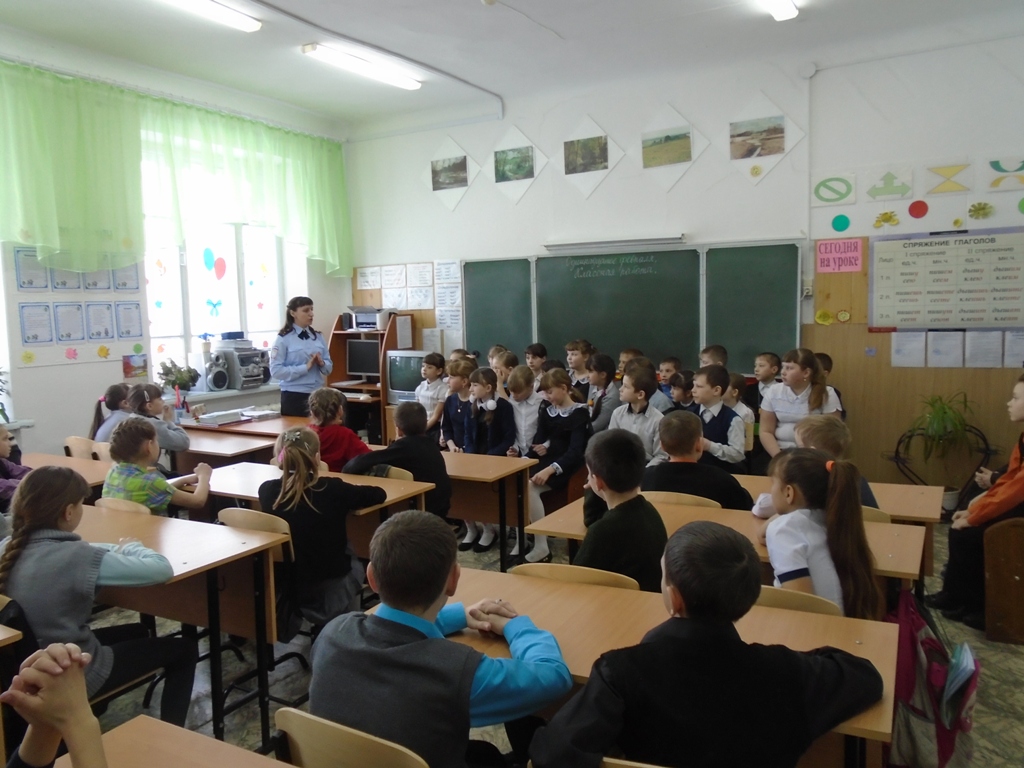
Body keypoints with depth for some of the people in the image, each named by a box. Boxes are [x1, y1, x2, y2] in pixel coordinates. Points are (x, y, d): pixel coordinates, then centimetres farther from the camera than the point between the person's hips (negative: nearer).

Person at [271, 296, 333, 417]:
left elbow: (329, 367, 12)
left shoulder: (319, 337, 9)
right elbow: (276, 371, -14)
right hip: (294, 396, -5)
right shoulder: (283, 339, -6)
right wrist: (305, 367, -19)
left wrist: (322, 363, -10)